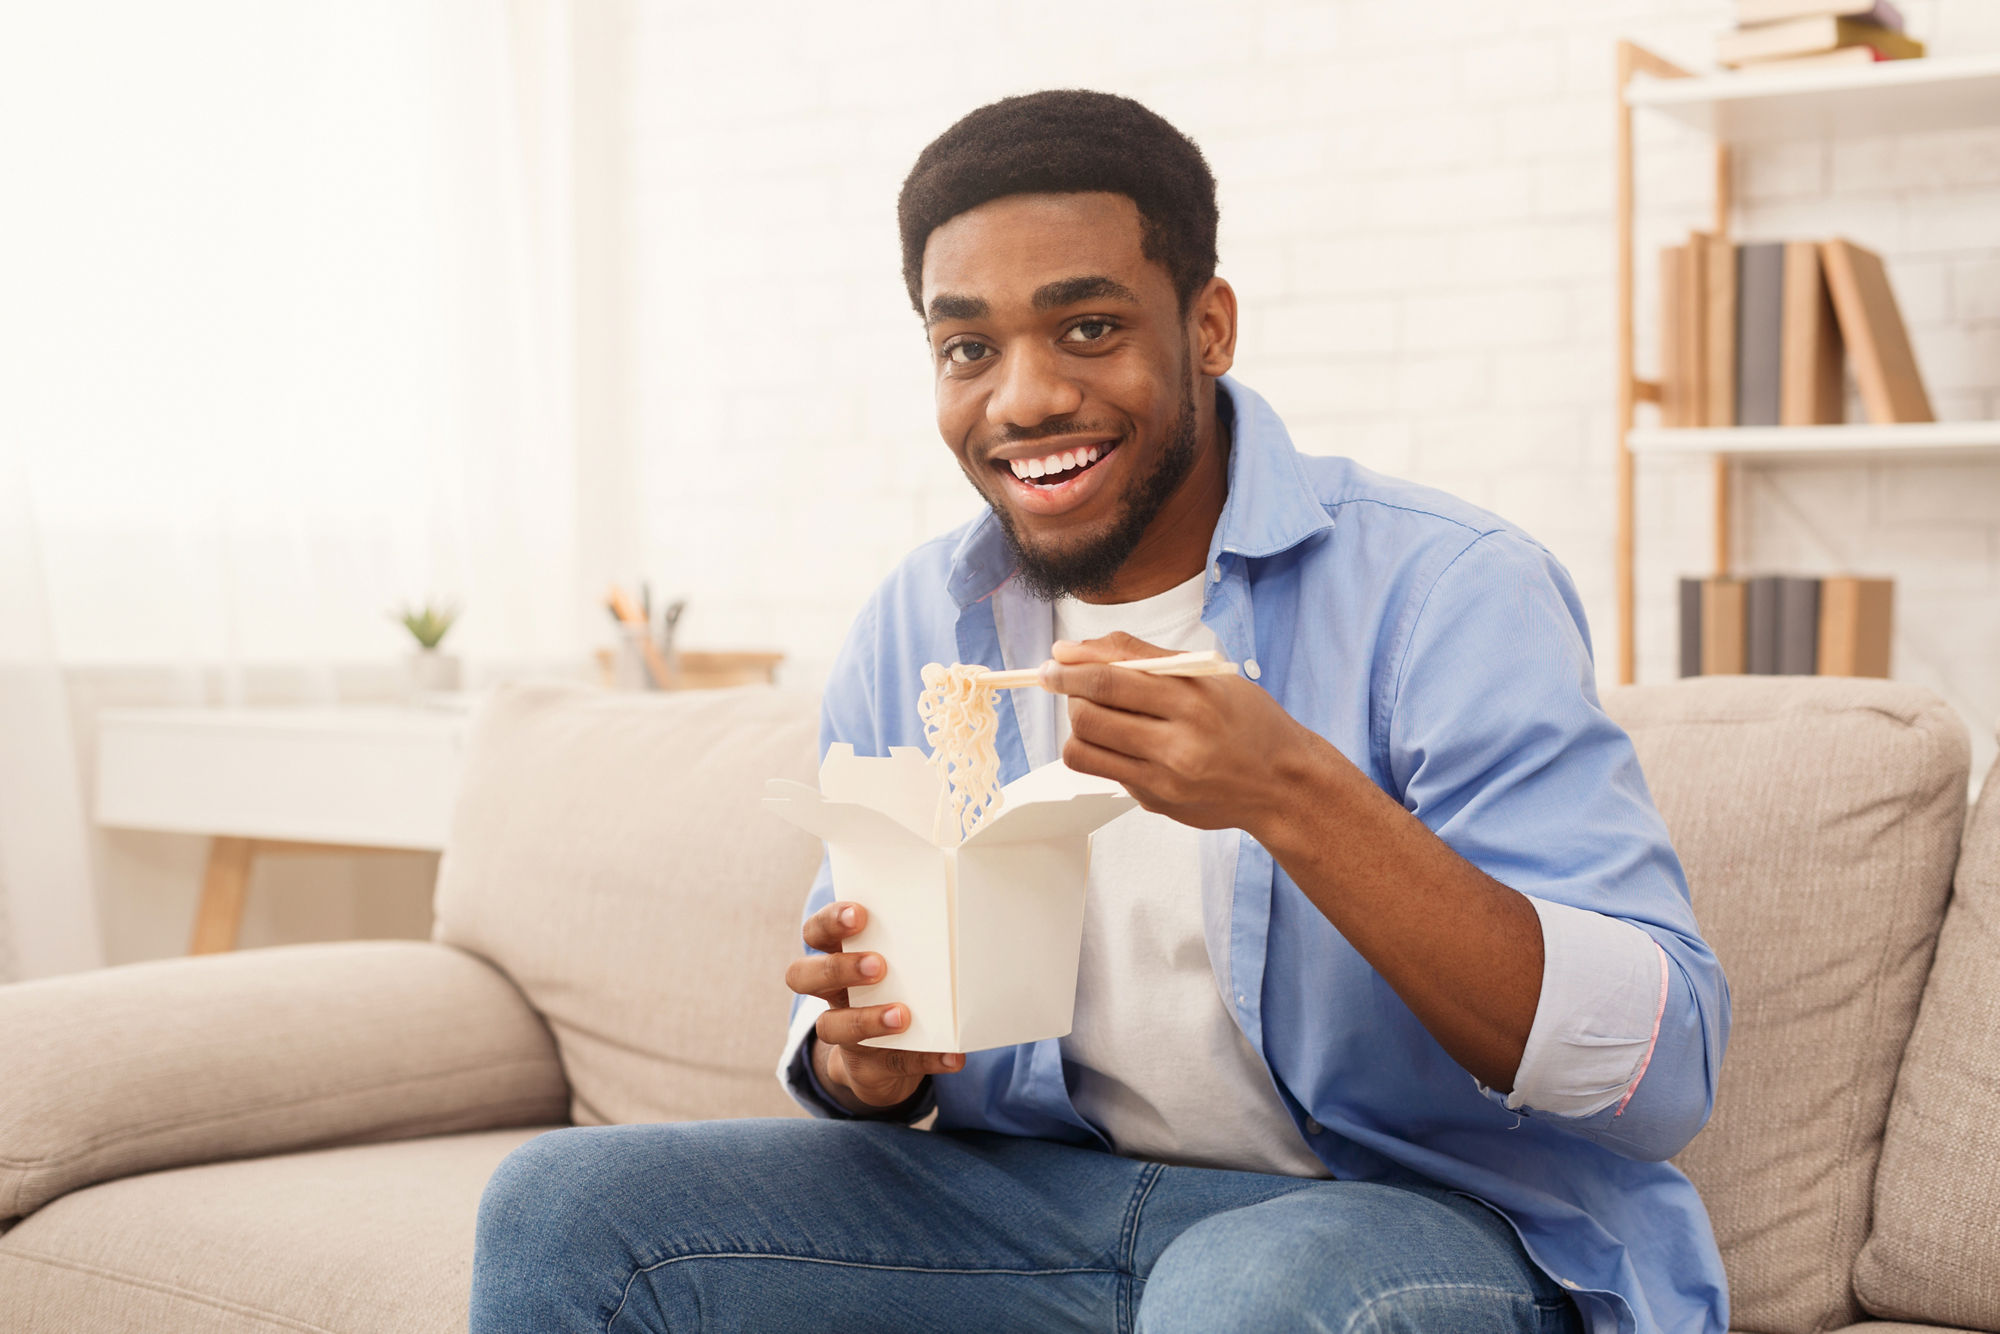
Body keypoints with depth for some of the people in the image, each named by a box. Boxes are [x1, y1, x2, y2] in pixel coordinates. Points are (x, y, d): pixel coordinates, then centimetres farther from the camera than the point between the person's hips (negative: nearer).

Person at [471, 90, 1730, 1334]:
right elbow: (846, 1040, 13)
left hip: (1407, 1207, -4)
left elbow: (1668, 1073, -22)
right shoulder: (910, 632, 4)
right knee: (561, 1213, -12)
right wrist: (864, 1058, -14)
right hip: (1037, 1198, 4)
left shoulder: (1447, 589, -14)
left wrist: (1293, 792, -34)